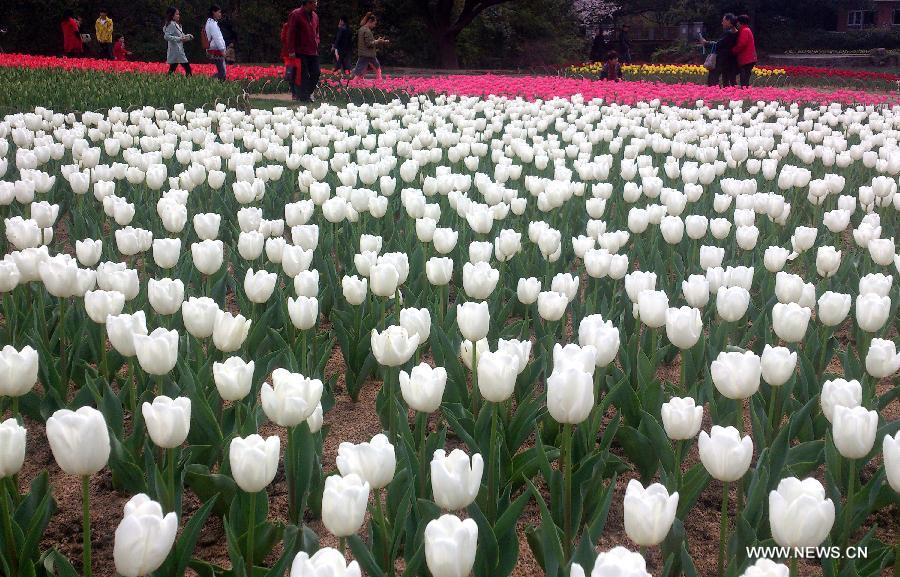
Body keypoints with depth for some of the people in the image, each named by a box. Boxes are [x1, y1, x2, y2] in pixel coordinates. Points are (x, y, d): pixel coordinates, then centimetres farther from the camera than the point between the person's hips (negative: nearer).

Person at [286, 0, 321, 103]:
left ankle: (309, 93, 19)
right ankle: (303, 96, -1)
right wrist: (292, 50, -12)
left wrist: (316, 44, 11)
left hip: (313, 52, 7)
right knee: (304, 75, -7)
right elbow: (291, 33, -8)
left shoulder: (315, 16, 14)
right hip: (301, 51, -7)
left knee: (316, 73, 4)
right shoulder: (296, 15, -7)